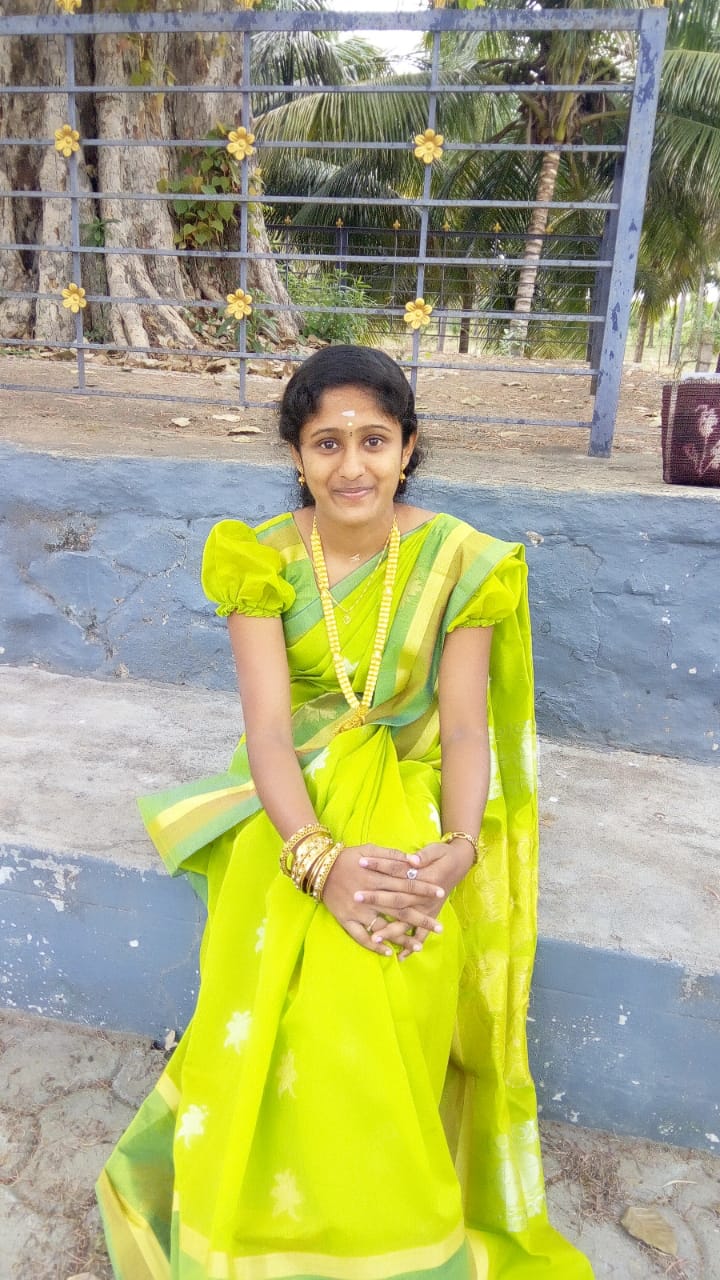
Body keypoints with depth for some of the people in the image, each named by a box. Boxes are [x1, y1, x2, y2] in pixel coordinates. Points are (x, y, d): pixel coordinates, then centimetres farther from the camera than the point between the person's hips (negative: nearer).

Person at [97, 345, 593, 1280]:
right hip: (299, 806, 1)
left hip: (412, 800, 0)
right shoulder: (263, 561, -7)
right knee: (298, 1001, -22)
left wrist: (460, 845, -27)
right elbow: (268, 727, -14)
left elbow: (465, 725, -8)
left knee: (390, 988, -24)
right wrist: (318, 856, -31)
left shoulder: (459, 561, -7)